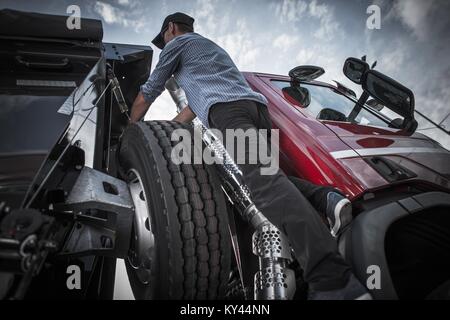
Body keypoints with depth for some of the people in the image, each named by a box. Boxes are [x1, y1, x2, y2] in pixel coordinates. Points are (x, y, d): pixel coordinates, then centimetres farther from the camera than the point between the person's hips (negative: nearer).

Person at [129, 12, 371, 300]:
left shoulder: (177, 43, 24)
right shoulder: (213, 47, 46)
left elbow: (148, 93, 26)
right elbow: (197, 101, 47)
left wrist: (131, 128, 43)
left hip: (228, 110, -8)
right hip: (258, 105, 8)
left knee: (262, 181, -28)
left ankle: (332, 277, -46)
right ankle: (326, 200, -21)